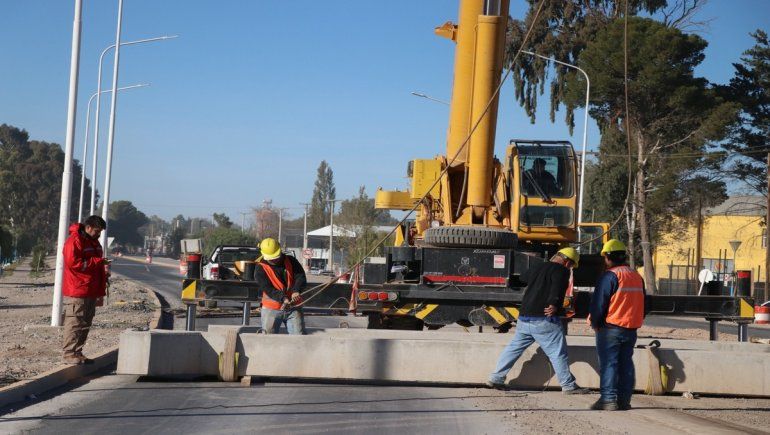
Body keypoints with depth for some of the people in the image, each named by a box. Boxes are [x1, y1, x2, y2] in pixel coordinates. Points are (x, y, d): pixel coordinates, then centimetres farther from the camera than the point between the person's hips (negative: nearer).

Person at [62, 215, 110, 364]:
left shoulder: (94, 242, 20)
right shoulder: (74, 241, -11)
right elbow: (73, 263, -20)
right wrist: (97, 262, -17)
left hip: (91, 292, 9)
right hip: (77, 293, -9)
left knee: (85, 324, 10)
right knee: (75, 323, -8)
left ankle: (77, 353, 15)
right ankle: (69, 354, -5)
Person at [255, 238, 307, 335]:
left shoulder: (291, 261, 4)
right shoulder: (260, 268, -5)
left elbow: (301, 277, -5)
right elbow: (267, 288, -15)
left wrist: (296, 291, -26)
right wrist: (282, 298, -30)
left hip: (293, 307, 2)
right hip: (271, 309, -2)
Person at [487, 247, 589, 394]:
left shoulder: (538, 267, 18)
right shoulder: (561, 270, -4)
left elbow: (523, 277, 38)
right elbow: (557, 286, -25)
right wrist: (554, 304, -35)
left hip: (524, 318, 7)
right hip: (544, 320, -7)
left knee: (514, 347, 15)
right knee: (558, 353, -1)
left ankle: (496, 378, 17)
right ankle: (569, 386, 1)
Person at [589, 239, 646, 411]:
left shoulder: (610, 276, -12)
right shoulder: (637, 276, 12)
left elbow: (598, 303, -13)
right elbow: (642, 304, 18)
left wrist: (595, 324, 0)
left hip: (610, 328, -7)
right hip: (631, 329, 7)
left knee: (608, 363, -3)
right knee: (626, 363, 10)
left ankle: (608, 399, -7)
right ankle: (624, 400, 11)